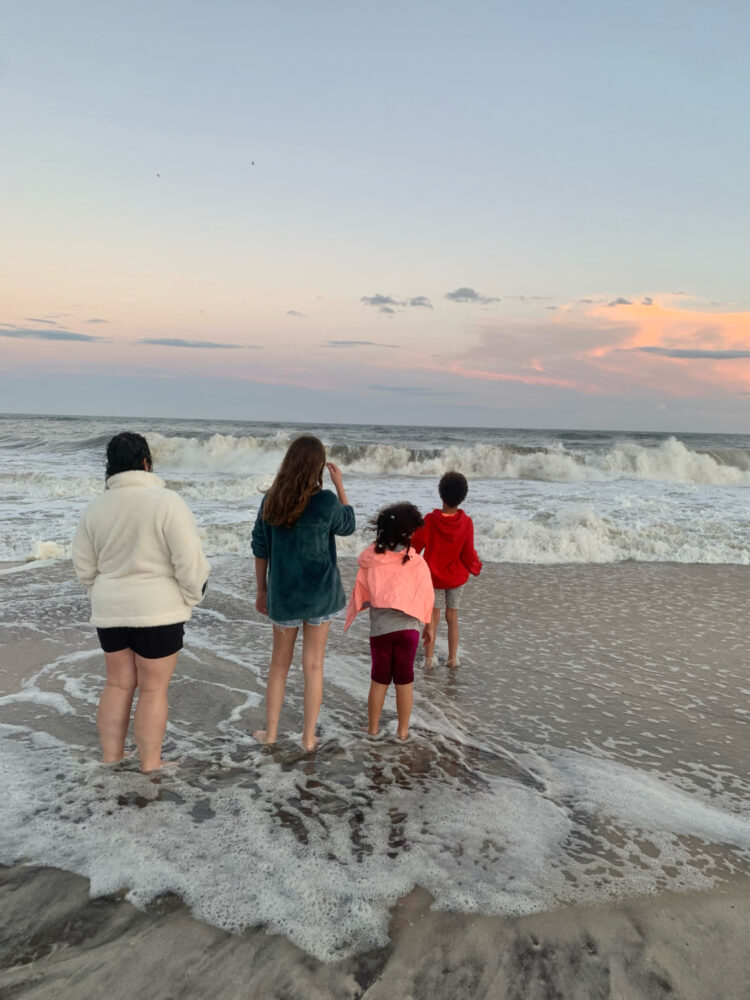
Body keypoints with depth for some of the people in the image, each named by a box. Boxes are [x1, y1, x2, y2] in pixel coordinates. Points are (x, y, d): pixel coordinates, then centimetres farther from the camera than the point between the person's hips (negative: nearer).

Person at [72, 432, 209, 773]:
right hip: (158, 610, -5)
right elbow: (190, 562, -17)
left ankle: (110, 761, 25)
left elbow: (84, 566, 7)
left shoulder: (95, 507, 1)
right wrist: (189, 599, -2)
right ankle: (150, 767, 16)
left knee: (118, 684, 17)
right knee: (154, 689, 6)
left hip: (111, 610, 5)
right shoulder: (167, 501, -16)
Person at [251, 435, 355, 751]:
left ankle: (270, 732, 28)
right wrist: (340, 484, 7)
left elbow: (260, 550, 3)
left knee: (279, 663, 18)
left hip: (283, 594, 3)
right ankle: (309, 737, 19)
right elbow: (347, 525, 5)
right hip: (319, 594, -3)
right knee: (313, 665, 9)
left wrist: (261, 591, 13)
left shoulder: (270, 500, -3)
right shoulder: (325, 501, -15)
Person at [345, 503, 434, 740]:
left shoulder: (371, 560, -8)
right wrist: (429, 626, 12)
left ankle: (373, 727, 25)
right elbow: (426, 597, -1)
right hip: (408, 627, -1)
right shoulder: (416, 562, -9)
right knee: (404, 679, 12)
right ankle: (403, 730, 20)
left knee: (379, 678, 14)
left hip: (379, 628, 1)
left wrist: (351, 619, 17)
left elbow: (361, 595, -1)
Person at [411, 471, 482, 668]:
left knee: (432, 618, 11)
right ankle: (453, 658, 20)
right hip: (456, 577, 1)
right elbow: (468, 555, -10)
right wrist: (475, 568, 11)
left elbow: (414, 547, -9)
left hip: (432, 577, -1)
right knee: (452, 618, 14)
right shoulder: (466, 522, -16)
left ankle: (429, 658, 15)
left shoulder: (429, 520, -18)